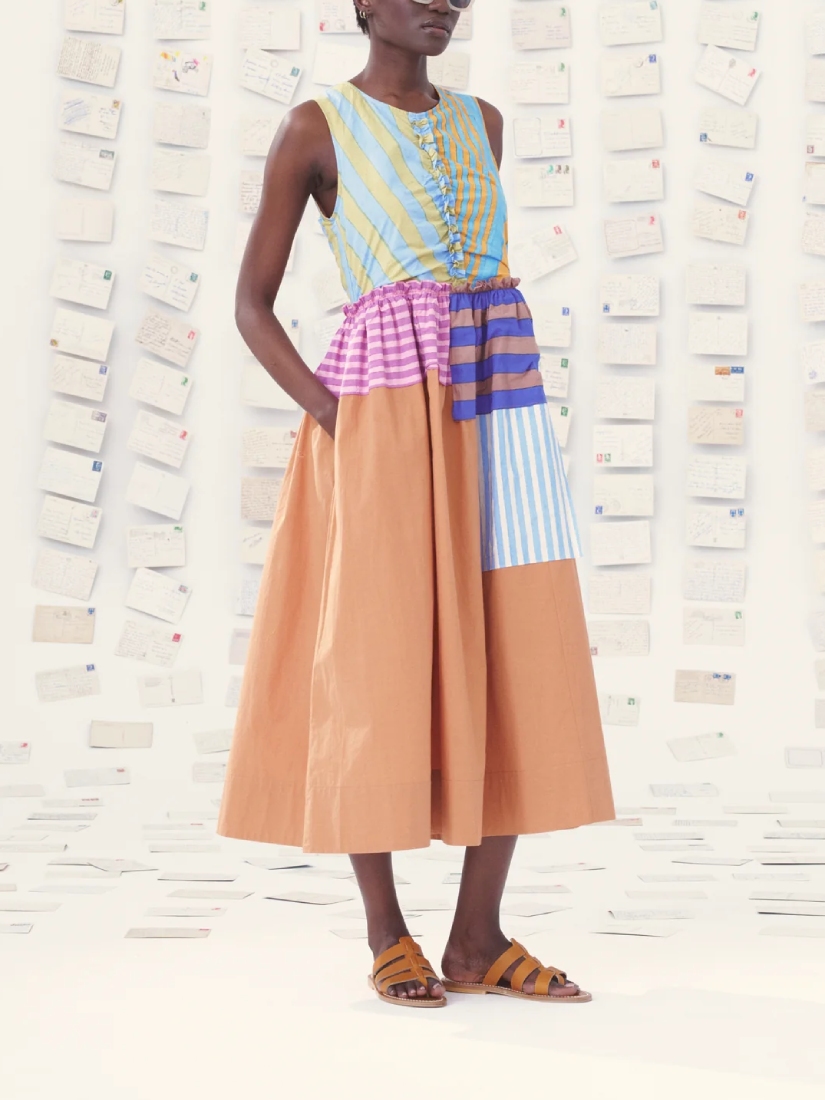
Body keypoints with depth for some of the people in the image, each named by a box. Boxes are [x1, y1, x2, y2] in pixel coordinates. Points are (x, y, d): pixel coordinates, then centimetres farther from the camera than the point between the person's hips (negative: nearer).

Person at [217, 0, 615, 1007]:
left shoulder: (480, 123, 18)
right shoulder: (314, 128, 3)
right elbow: (251, 303, 3)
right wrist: (326, 411, -12)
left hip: (495, 411, 5)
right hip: (383, 416, -5)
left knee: (520, 671, 0)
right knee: (378, 670, -4)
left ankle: (477, 938, 8)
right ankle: (386, 933, 10)